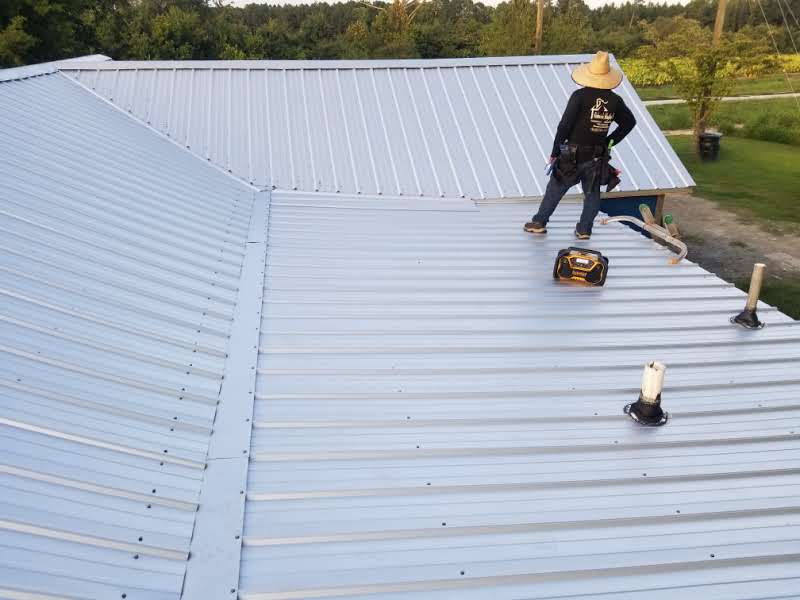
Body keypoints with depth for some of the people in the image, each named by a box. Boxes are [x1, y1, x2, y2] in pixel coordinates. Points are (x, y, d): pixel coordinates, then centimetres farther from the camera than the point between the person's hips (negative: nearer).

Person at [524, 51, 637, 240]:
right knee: (592, 194, 16)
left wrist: (555, 151, -6)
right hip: (597, 157, 3)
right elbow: (630, 122, 13)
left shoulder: (580, 96, -14)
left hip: (573, 155, -3)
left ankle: (539, 223, 18)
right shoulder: (615, 100, 1)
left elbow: (565, 125, -15)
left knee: (555, 189, 9)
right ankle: (584, 229, 20)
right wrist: (610, 141, 16)